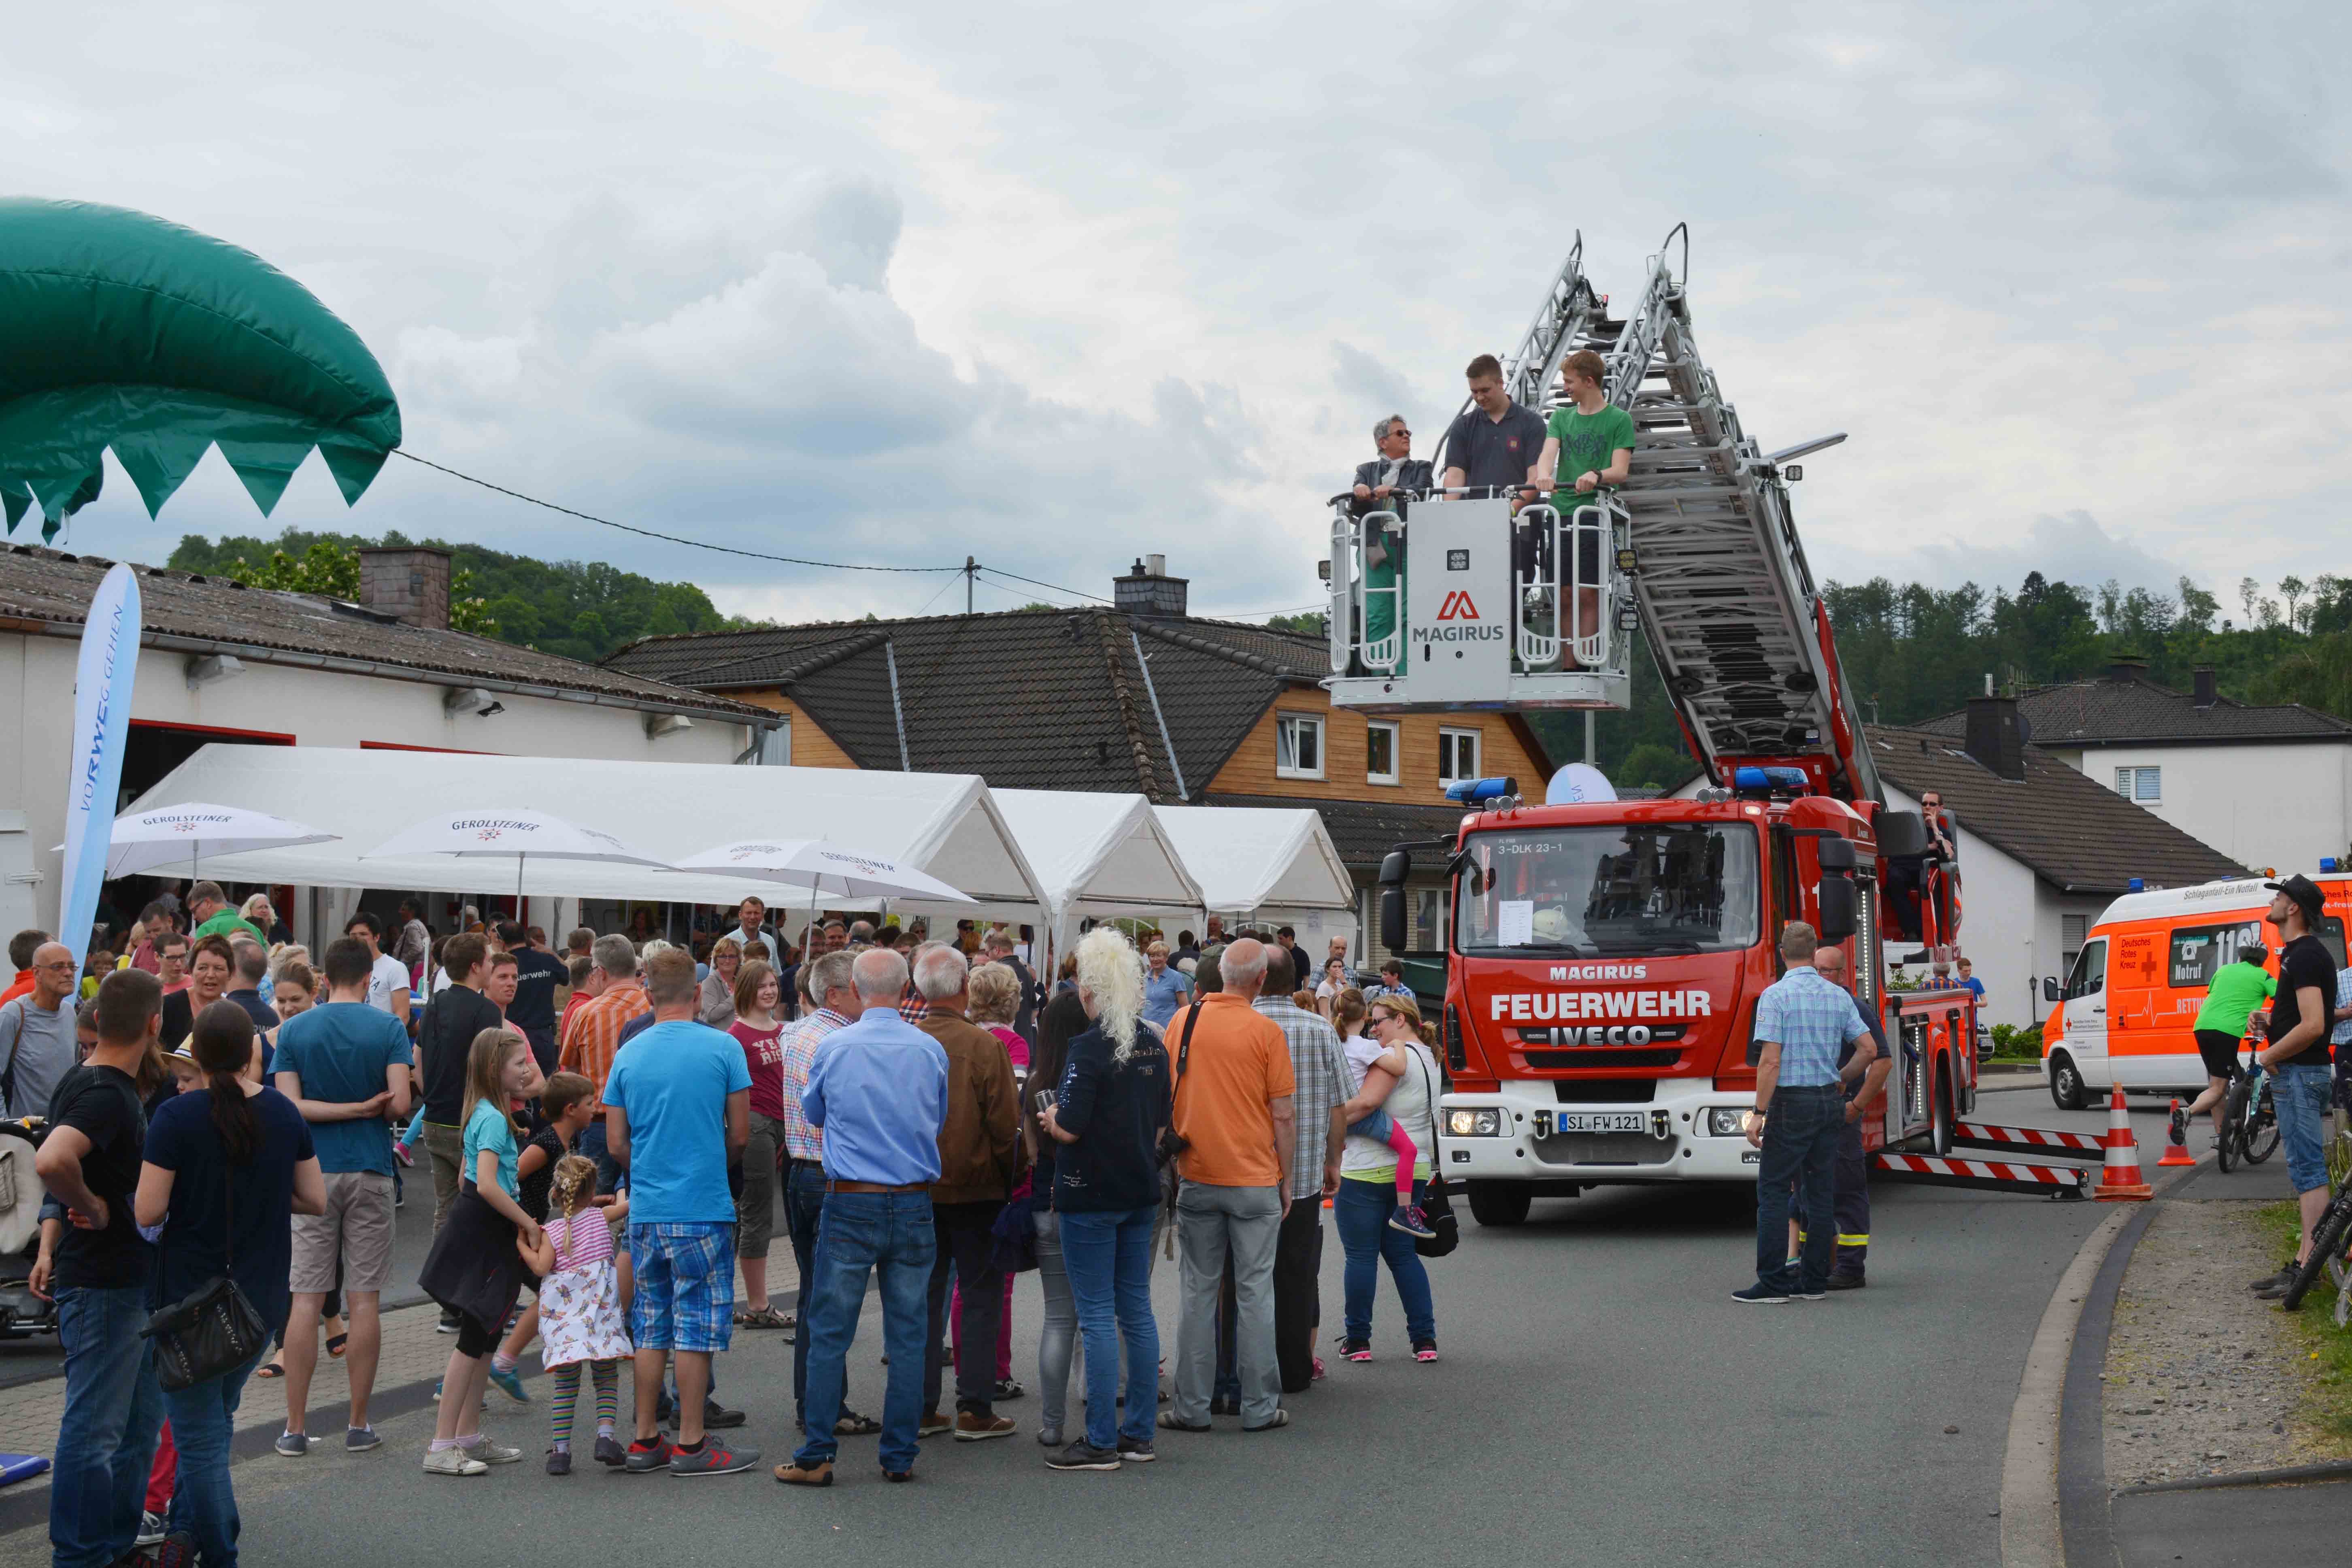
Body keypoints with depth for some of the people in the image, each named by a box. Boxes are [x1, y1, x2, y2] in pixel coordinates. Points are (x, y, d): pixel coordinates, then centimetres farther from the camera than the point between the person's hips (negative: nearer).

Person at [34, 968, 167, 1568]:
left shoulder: (84, 1081, 8)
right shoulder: (107, 1094, -23)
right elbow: (51, 1162, -40)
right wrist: (92, 1208, -25)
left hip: (130, 1277, 10)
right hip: (102, 1285, -10)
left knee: (141, 1416, 19)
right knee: (94, 1427, 0)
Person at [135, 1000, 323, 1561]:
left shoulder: (178, 1117, -14)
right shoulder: (284, 1114, -1)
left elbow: (148, 1211, -16)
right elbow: (315, 1200, 4)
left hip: (189, 1298, -5)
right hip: (262, 1299, 5)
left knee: (200, 1434, 4)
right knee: (217, 1416, 24)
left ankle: (219, 1554, 6)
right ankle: (186, 1527, 34)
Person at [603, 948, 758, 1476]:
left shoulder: (629, 1054, 4)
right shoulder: (723, 1048, -6)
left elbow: (616, 1144, 6)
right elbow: (741, 1135, -2)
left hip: (646, 1209, 4)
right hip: (705, 1209, -4)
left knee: (652, 1326, 12)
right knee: (697, 1326, 2)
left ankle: (645, 1441, 16)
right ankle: (691, 1445, 5)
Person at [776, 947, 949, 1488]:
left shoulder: (833, 1048, -5)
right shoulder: (931, 1050, 0)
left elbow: (812, 1113, 13)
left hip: (850, 1204, -2)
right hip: (915, 1203, 2)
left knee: (829, 1334, 4)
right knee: (908, 1335, 7)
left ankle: (816, 1456, 5)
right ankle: (900, 1457, 11)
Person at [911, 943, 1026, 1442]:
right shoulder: (985, 1046, -13)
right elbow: (1005, 1124, -11)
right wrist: (1015, 1177, 3)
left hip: (917, 1190, 4)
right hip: (976, 1189, -4)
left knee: (925, 1296, 12)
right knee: (981, 1297, 5)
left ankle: (921, 1407, 15)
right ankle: (975, 1410, 5)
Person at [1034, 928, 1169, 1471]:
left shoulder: (1090, 1047, -16)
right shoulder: (1154, 1044, 7)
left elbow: (1069, 1128, -19)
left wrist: (1048, 1117, 0)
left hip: (1091, 1194, -7)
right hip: (1141, 1191, 7)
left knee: (1097, 1315, -3)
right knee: (1137, 1309, 12)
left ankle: (1102, 1442, 0)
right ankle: (1139, 1434, 17)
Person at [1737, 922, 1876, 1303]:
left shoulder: (1776, 996, -11)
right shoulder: (1839, 997, 7)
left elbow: (1770, 1061, -16)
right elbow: (1869, 1049, 7)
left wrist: (1759, 1113, -14)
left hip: (1791, 1103, -6)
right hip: (1829, 1103, 6)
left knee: (1773, 1191, -1)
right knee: (1821, 1192, 9)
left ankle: (1773, 1282, -5)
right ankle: (1814, 1281, 11)